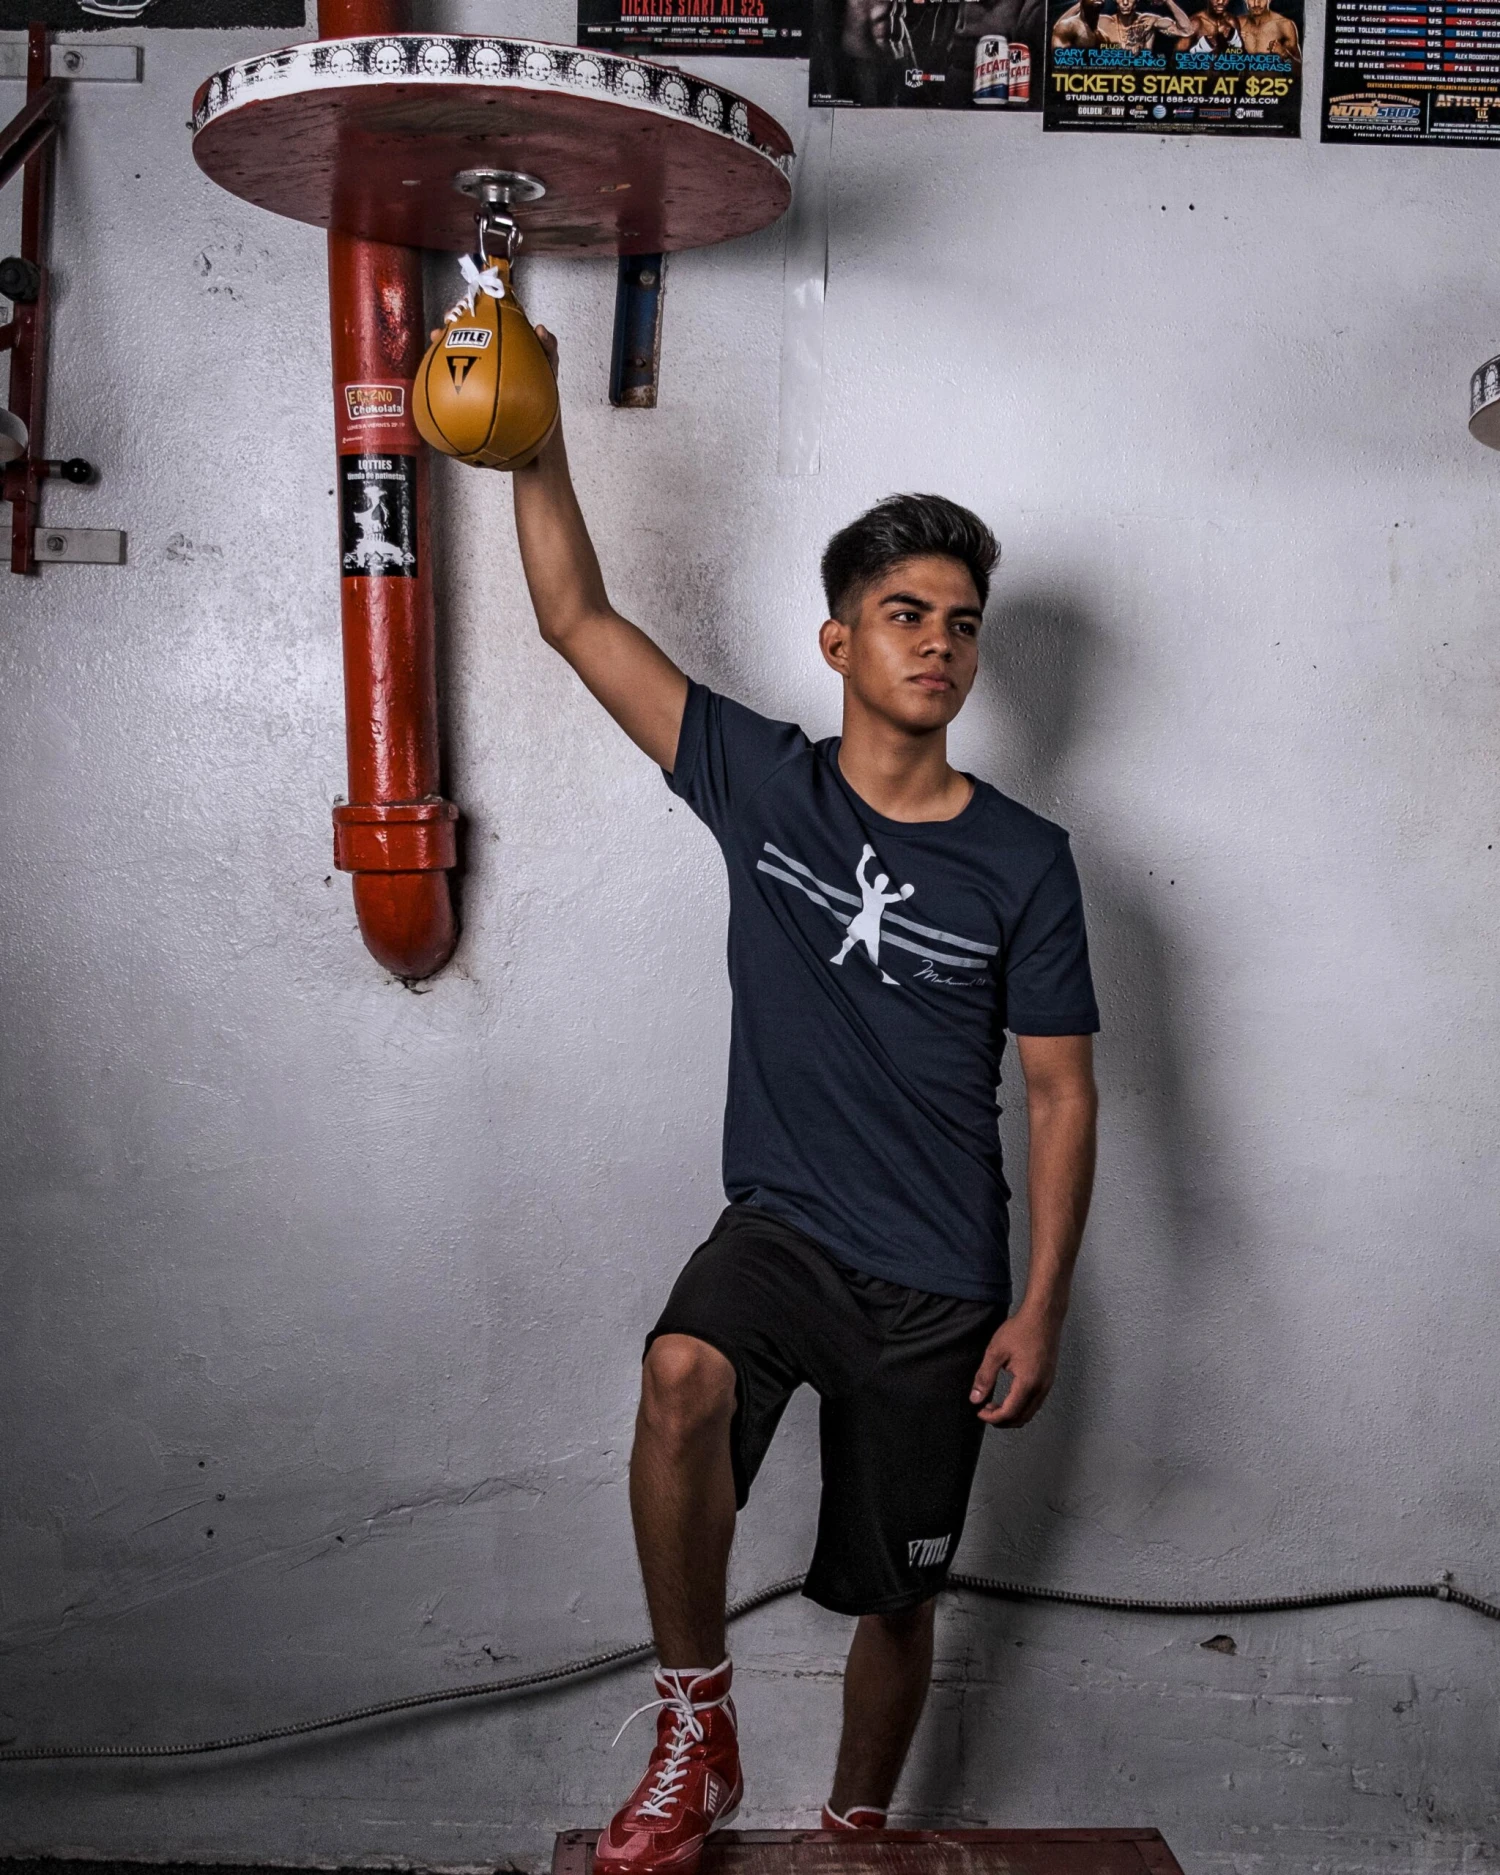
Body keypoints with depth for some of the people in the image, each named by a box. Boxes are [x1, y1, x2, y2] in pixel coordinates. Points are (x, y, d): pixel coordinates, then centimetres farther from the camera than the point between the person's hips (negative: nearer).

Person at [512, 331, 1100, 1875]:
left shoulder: (1022, 861, -4)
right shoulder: (761, 783, -2)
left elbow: (1063, 1092, -1)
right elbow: (578, 619, -4)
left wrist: (1041, 1306, -6)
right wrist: (535, 434, -10)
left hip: (938, 1283, 0)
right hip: (780, 1225, 0)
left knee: (893, 1598, 11)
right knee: (681, 1376, -32)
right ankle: (694, 1736, -9)